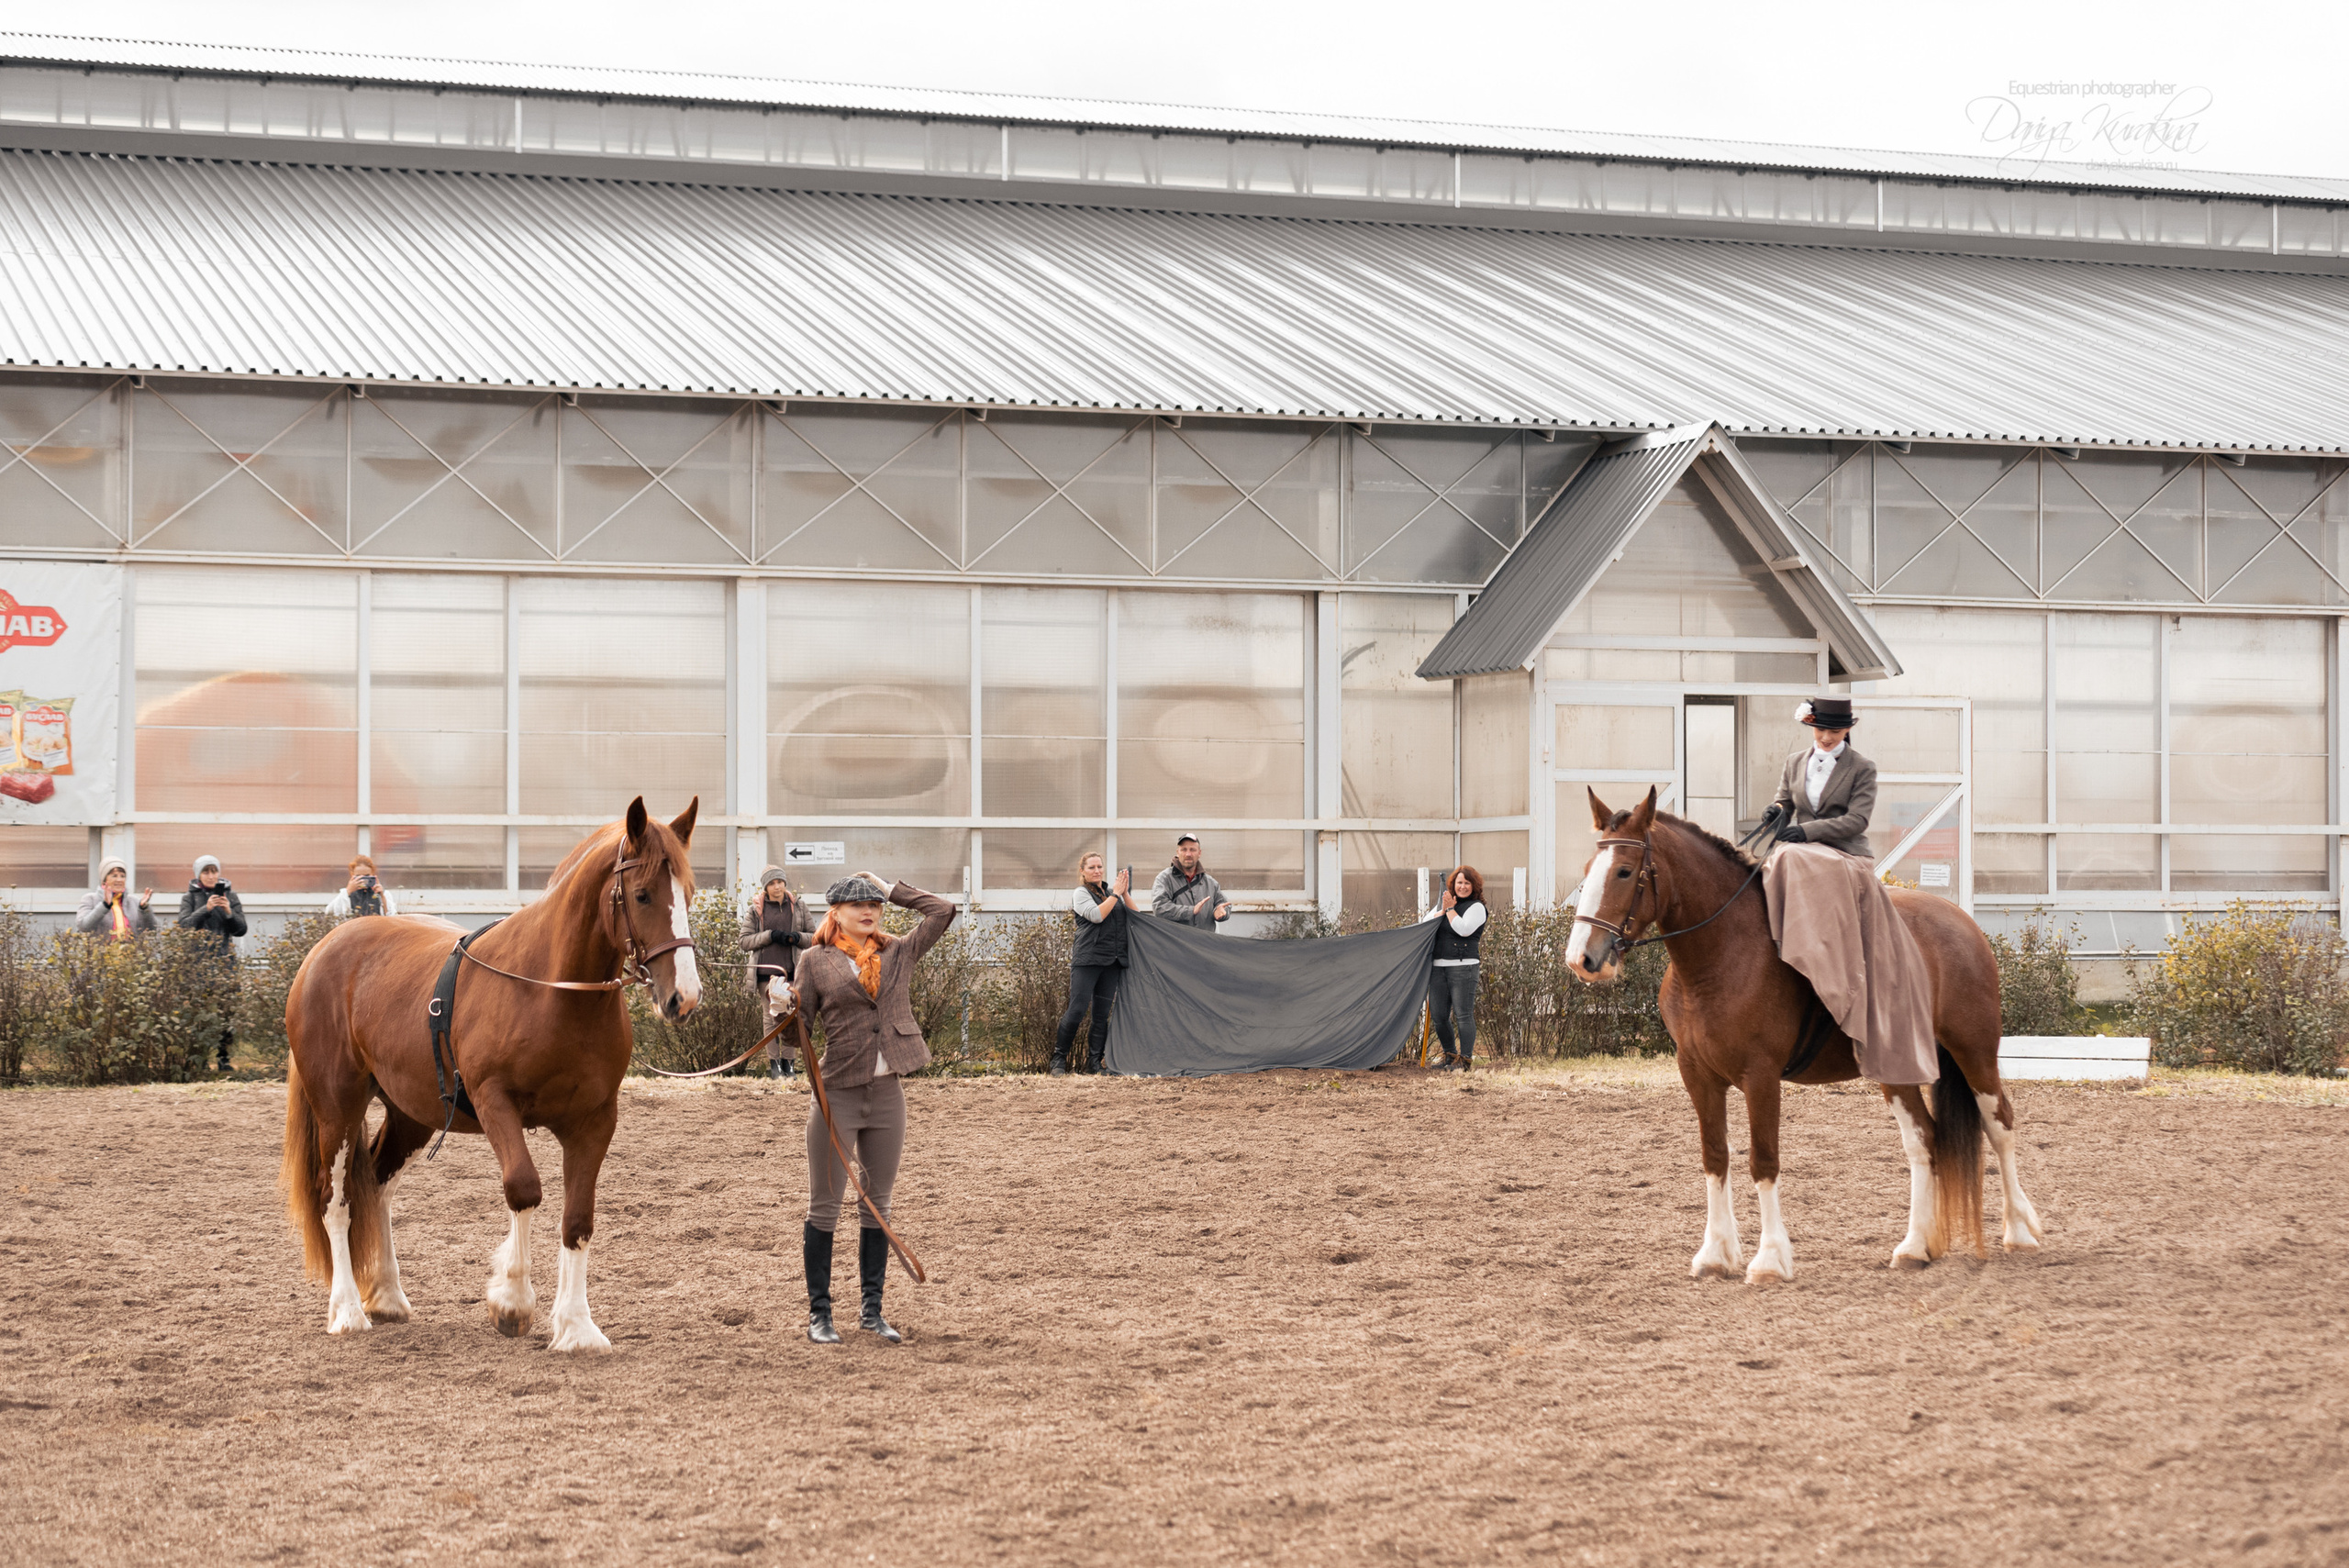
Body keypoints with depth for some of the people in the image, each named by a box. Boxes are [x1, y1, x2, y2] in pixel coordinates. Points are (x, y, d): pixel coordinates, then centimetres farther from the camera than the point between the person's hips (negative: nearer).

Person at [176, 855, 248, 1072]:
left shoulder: (230, 895, 13)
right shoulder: (190, 897, 10)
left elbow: (241, 929, 8)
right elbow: (184, 926, -5)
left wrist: (229, 913, -10)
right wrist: (205, 909, -15)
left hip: (224, 959, 1)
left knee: (227, 1008, -7)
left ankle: (223, 1055, -1)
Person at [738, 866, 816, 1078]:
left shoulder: (798, 907, 10)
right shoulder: (755, 910, 6)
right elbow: (744, 941, 1)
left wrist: (797, 937, -10)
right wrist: (770, 935, -12)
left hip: (792, 971, 1)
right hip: (766, 971, -1)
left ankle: (787, 1061, 7)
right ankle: (773, 1063, 4)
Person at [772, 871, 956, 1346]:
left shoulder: (899, 953, 8)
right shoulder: (816, 960, 0)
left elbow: (943, 912, 5)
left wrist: (892, 889, 7)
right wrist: (783, 1002, -22)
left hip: (887, 1093, 3)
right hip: (836, 1092, -3)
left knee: (878, 1205, 10)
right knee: (825, 1206, 2)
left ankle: (872, 1310, 19)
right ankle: (819, 1312, 9)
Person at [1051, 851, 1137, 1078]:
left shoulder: (1113, 892, 17)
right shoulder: (1081, 893, 2)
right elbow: (1096, 915, -15)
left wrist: (1125, 893, -2)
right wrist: (1116, 893, -8)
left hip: (1112, 962, 5)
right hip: (1087, 959, -5)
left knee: (1102, 1014, 4)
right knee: (1076, 1010, -10)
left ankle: (1095, 1064, 8)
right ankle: (1059, 1060, -3)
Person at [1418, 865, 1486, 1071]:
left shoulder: (1476, 907, -1)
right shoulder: (1442, 904, 18)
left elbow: (1464, 929, -16)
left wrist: (1450, 909, -11)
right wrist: (1443, 910, -4)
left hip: (1463, 967, -7)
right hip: (1438, 967, 7)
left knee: (1464, 1014, -8)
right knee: (1438, 1015, 7)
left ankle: (1465, 1059, -4)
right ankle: (1450, 1056, 21)